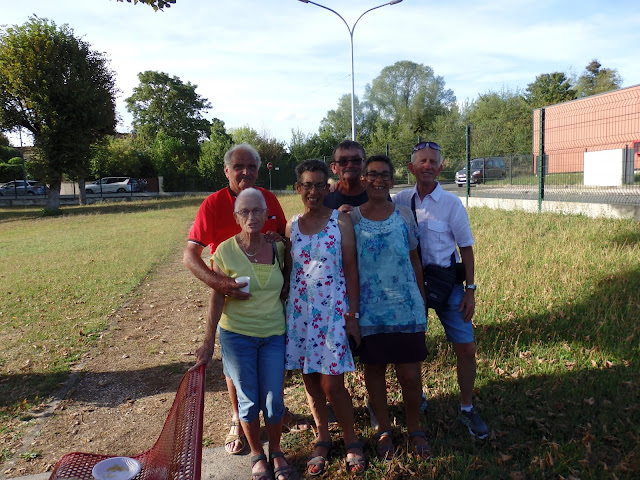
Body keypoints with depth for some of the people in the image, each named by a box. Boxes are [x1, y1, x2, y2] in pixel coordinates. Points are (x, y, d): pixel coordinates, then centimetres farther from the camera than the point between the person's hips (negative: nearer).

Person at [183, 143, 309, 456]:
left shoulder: (269, 198, -1)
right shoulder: (214, 204, -15)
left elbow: (284, 236, 12)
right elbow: (190, 255, -21)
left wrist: (279, 240, -13)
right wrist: (217, 282, -38)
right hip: (234, 295, -4)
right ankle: (238, 423, 33)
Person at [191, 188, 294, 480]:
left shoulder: (277, 248, -3)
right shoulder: (225, 251, -10)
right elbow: (216, 300, -6)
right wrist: (208, 342, -5)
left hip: (274, 335, 2)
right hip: (237, 335, -2)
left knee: (274, 401, 7)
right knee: (248, 400, 10)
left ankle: (276, 453, 32)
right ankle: (257, 455, 32)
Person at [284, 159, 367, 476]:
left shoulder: (340, 220, -3)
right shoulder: (291, 226, 6)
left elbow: (351, 268, -4)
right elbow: (288, 272, 9)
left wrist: (352, 315, -7)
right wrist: (283, 314, 6)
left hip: (333, 310, -3)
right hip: (299, 311, 4)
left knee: (331, 384, -3)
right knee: (310, 380, 11)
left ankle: (351, 441, 22)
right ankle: (323, 438, 32)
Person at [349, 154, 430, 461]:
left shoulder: (404, 215, 1)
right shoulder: (352, 218, -2)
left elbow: (414, 261, 7)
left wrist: (422, 304, 7)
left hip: (407, 310, 1)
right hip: (369, 312, 0)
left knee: (410, 374, 5)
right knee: (374, 370, 12)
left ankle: (414, 430, 29)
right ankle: (384, 430, 33)